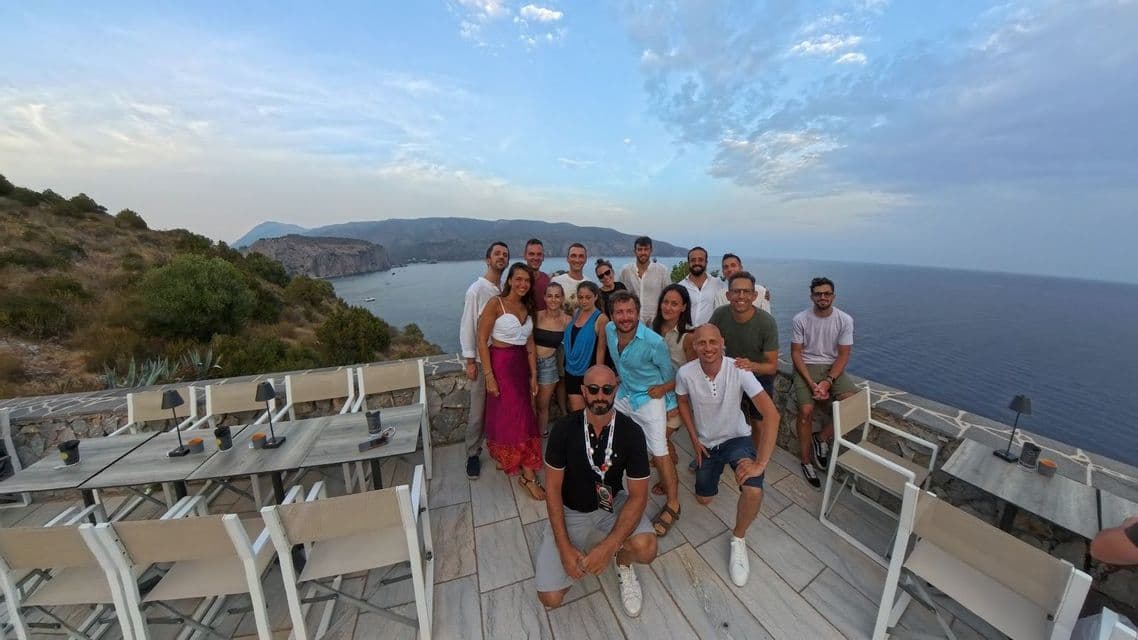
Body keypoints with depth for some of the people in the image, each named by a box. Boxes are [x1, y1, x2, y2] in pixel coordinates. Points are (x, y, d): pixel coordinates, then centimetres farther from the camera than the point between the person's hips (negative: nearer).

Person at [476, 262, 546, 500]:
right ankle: (528, 475, 10)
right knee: (516, 417, -2)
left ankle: (505, 458, 36)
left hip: (521, 365, 6)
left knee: (516, 415, 14)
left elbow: (530, 345, 9)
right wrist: (488, 375, -16)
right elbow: (482, 341, -13)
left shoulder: (527, 308, 8)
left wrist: (533, 375, 6)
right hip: (500, 364, -6)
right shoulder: (495, 304, -12)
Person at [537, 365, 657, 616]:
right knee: (550, 597, -10)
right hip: (571, 509, 0)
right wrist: (565, 548, -16)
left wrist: (608, 548, -26)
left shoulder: (631, 432, -19)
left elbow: (638, 495, -16)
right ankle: (580, 550, 21)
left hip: (613, 503, 0)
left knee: (646, 548, -28)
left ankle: (623, 563, 9)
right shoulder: (564, 428, -19)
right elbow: (553, 488, -11)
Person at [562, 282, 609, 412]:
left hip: (589, 373, -4)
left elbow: (601, 349, -13)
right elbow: (569, 340, 10)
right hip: (571, 371, 5)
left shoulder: (601, 318, -14)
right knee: (575, 411, 10)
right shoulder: (575, 313, 4)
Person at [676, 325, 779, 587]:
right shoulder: (685, 373, -22)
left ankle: (738, 538, 3)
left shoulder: (739, 371, -28)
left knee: (753, 491, -29)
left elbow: (771, 414, -31)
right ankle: (706, 465, 48)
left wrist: (760, 463, -34)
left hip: (737, 439, -2)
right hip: (706, 442, 2)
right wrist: (694, 440, -3)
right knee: (703, 499, 14)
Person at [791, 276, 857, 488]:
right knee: (806, 410, -21)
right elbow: (796, 353, -7)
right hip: (806, 367, -2)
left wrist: (827, 382, -17)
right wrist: (811, 383, -17)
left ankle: (821, 438, 4)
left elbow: (843, 355, -4)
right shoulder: (801, 319, -8)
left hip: (833, 368, 2)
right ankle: (806, 461, 0)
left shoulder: (845, 320, -3)